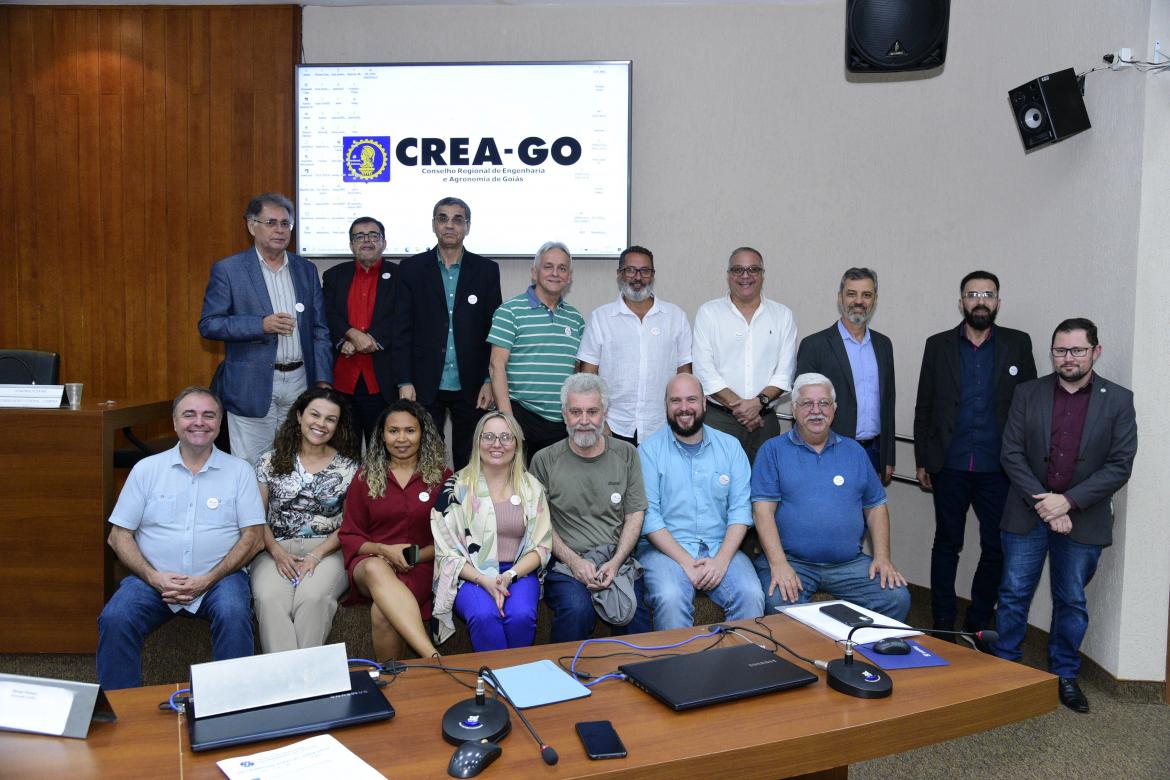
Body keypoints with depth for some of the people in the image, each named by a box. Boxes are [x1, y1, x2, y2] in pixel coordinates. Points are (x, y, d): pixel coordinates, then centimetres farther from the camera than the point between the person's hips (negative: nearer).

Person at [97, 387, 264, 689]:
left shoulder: (239, 471, 7)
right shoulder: (146, 469, 10)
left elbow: (252, 537, 1)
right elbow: (119, 536, 8)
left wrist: (207, 580, -12)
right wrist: (154, 577, -9)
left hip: (220, 576, -1)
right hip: (152, 577, 2)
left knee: (233, 615, -31)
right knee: (115, 619, -25)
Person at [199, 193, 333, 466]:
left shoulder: (307, 270, 10)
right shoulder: (228, 270, -1)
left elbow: (319, 330, 11)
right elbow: (208, 324, -5)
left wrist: (323, 381, 2)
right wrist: (261, 325, -18)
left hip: (299, 383, 4)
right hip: (252, 387, -4)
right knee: (251, 468, 0)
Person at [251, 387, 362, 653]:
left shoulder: (348, 468, 8)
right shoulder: (270, 461, 12)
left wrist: (316, 555, -11)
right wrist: (277, 552, -9)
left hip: (326, 551, -1)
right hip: (276, 549, 1)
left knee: (312, 598, -33)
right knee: (270, 599, -31)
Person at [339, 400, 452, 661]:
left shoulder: (442, 477, 9)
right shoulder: (365, 477, 14)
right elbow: (348, 535, 12)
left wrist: (419, 555, -9)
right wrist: (383, 550, -7)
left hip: (421, 565, -1)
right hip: (372, 560, 1)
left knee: (382, 613, -36)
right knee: (376, 568, -40)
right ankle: (433, 658, -51)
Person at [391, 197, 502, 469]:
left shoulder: (486, 270, 5)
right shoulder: (412, 269, 4)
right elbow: (402, 331, 1)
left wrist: (489, 381, -3)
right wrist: (404, 382, -6)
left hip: (471, 386, 0)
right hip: (425, 385, 0)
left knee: (469, 461, 7)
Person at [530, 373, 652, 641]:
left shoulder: (625, 454, 10)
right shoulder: (545, 460, 4)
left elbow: (635, 515, 9)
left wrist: (616, 562, -6)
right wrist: (573, 561, -11)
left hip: (618, 561, 2)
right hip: (565, 562, -1)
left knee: (635, 616, -27)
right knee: (577, 609, -31)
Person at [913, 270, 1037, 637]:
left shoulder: (1018, 344, 4)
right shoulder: (938, 345, 4)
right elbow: (923, 408, 6)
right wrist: (922, 461, 3)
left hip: (998, 468, 0)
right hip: (950, 466, 0)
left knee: (996, 548, 5)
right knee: (947, 544, 10)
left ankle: (978, 624, 21)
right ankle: (943, 623, 22)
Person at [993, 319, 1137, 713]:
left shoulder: (1118, 400, -2)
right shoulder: (1028, 393, 0)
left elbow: (1120, 466, -7)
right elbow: (1012, 453, -3)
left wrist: (1068, 501, -15)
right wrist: (1041, 502, -13)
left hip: (1082, 519, 0)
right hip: (1027, 514, 1)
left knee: (1072, 601, 11)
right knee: (1014, 595, 7)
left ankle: (1065, 674, 26)